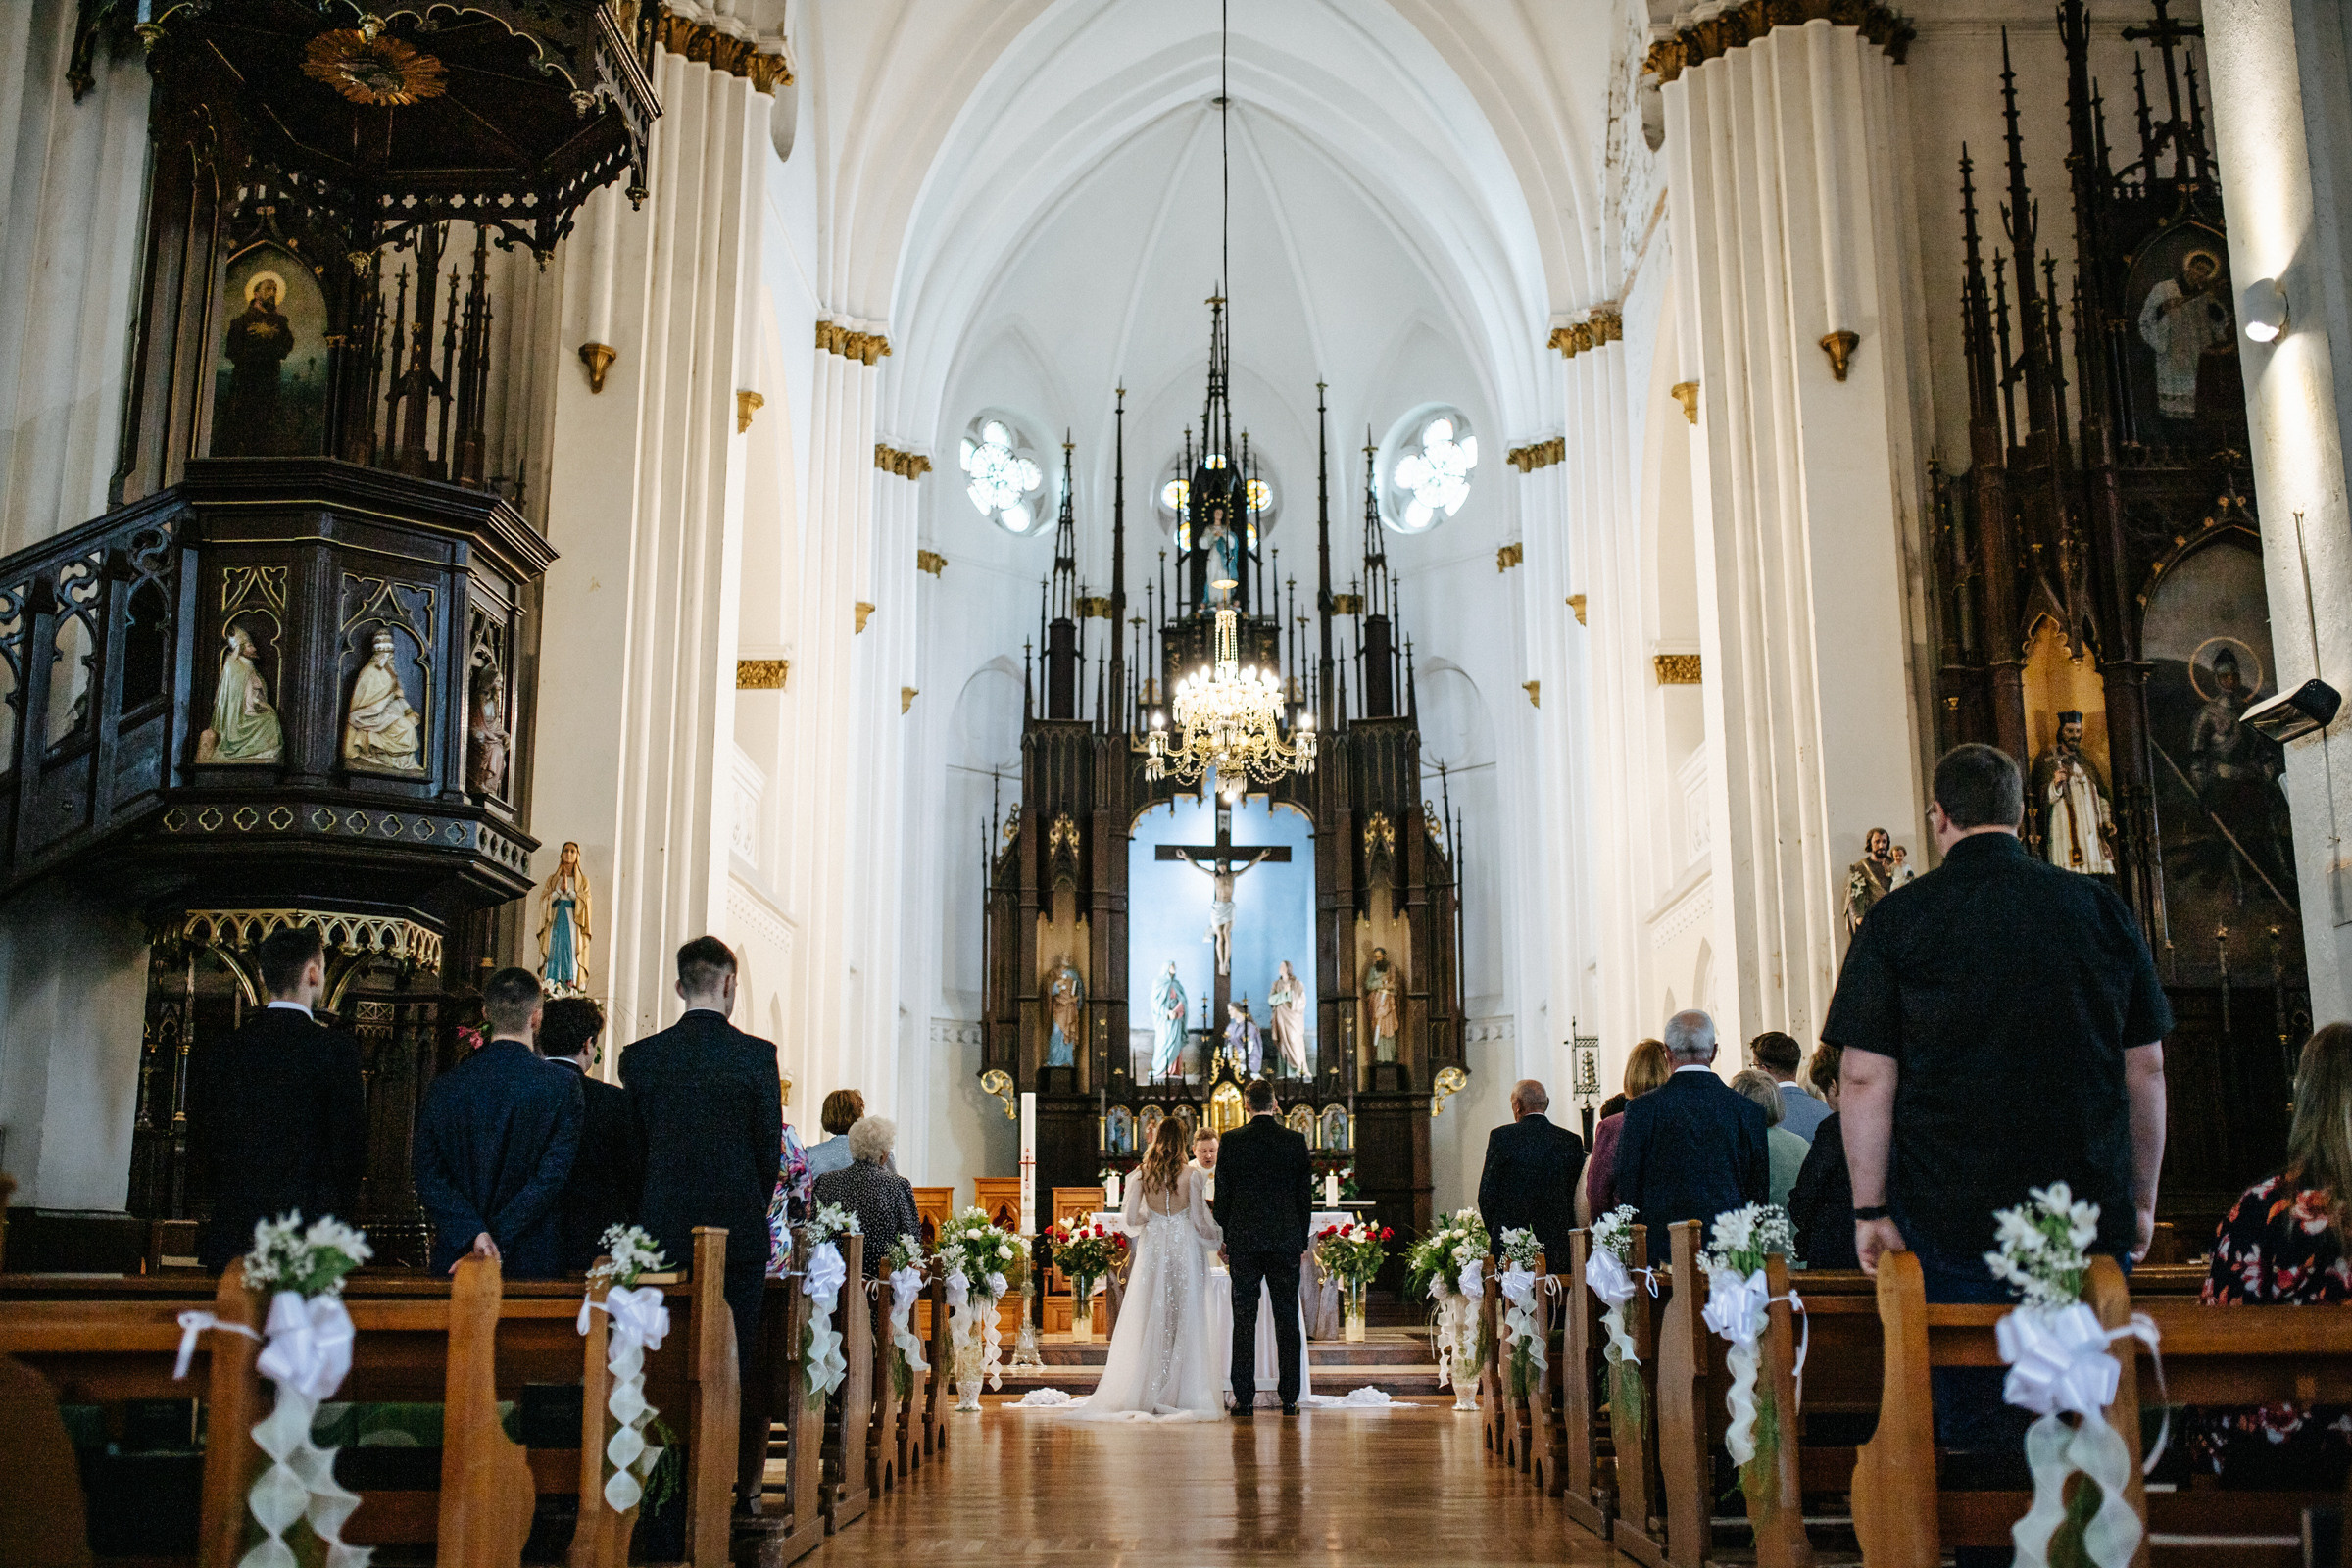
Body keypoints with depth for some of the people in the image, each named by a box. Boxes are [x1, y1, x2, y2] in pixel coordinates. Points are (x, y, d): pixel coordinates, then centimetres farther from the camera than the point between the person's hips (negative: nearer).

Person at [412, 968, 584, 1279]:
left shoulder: (444, 1087, 2)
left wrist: (475, 1234, -11)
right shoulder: (562, 1085, -7)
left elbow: (428, 1178, -4)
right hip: (534, 1263, -2)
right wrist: (497, 1241, -11)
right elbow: (552, 1176, -12)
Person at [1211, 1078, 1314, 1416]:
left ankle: (1244, 1398, 3)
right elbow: (1305, 1195, 5)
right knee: (1287, 1319, 6)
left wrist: (1226, 1238, 10)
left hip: (1243, 1240, -1)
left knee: (1244, 1320, 3)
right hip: (1286, 1241, 1)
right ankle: (1289, 1397, 7)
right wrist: (1302, 1241, 13)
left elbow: (1222, 1194, 1)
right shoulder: (1296, 1141, 1)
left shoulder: (1231, 1141, -3)